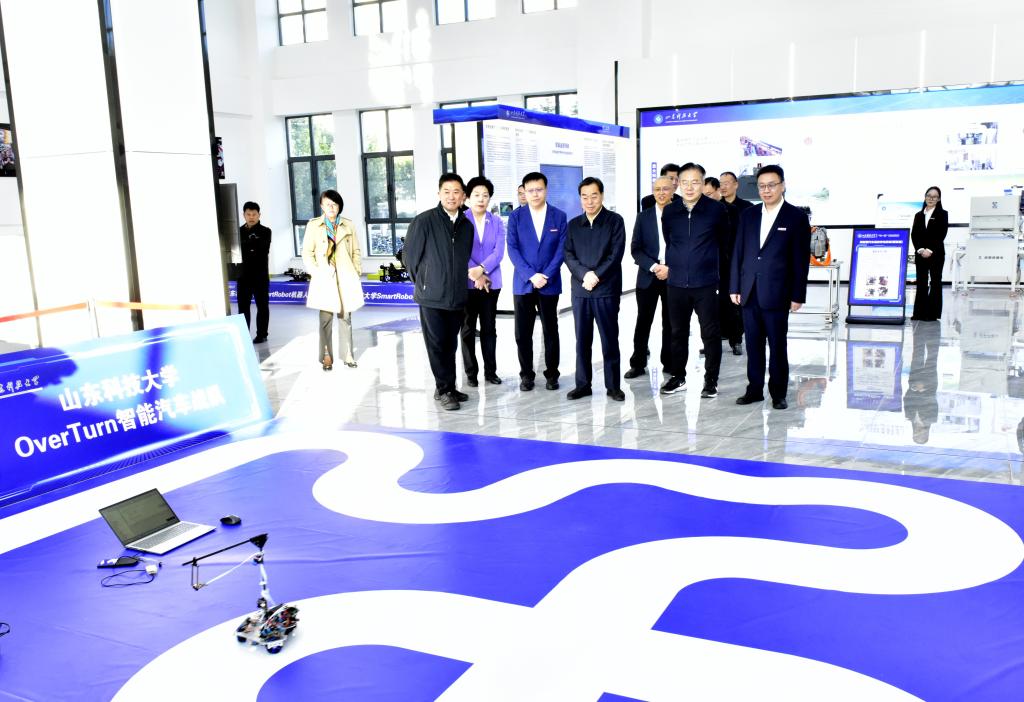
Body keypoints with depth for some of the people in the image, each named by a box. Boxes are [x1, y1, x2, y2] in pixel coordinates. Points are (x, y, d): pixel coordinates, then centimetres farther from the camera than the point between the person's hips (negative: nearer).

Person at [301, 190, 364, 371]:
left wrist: (357, 271, 2)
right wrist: (315, 273, -8)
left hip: (345, 277, 2)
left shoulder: (348, 225, 8)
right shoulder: (313, 225, 3)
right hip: (324, 278, -2)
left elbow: (356, 251, 11)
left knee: (345, 317, 5)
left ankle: (348, 355, 12)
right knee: (325, 319, -2)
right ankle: (326, 356, 5)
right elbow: (307, 253, 2)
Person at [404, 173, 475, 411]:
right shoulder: (424, 221, -7)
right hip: (432, 296, -4)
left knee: (450, 345, 11)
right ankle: (445, 389, 9)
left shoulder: (467, 226, 8)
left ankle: (447, 388, 21)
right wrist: (423, 282, 6)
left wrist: (457, 284, 12)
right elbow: (410, 255, -1)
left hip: (457, 297, 5)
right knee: (437, 345, 0)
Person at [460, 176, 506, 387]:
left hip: (491, 283, 2)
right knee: (468, 329, 5)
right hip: (466, 283, -2)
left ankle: (490, 371, 16)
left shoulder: (497, 222, 6)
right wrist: (473, 274, -14)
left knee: (489, 328, 8)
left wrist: (481, 269, -17)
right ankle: (471, 373, 13)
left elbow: (499, 251, -4)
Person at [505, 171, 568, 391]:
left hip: (549, 283, 0)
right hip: (523, 283, 0)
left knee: (550, 331, 6)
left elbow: (561, 249, -1)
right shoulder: (516, 216, 2)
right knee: (522, 332, 3)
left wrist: (546, 275, -12)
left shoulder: (559, 216, 3)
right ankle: (526, 374, 15)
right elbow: (512, 249, -4)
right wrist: (530, 275, -13)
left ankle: (552, 374, 17)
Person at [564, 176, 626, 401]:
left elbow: (616, 254, -7)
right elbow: (568, 255, 4)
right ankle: (583, 384, 16)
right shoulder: (573, 224, 11)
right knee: (582, 340, 7)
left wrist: (597, 276, -15)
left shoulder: (615, 220, 1)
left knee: (609, 340, 1)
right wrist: (585, 274, -13)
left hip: (607, 290, -3)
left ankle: (613, 385, 10)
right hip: (580, 290, 3)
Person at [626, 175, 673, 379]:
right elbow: (635, 249, 0)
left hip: (673, 277, -1)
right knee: (643, 322, 4)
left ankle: (669, 363, 16)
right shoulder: (643, 216, 5)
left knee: (670, 322, 5)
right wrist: (654, 267, -12)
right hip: (648, 277, 1)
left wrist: (670, 269, -12)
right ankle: (638, 364, 12)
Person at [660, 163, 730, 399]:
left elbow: (724, 240, 10)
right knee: (678, 333, 12)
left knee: (711, 333, 2)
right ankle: (678, 377, 24)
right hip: (676, 283, 3)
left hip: (706, 283, -3)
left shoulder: (716, 209, -3)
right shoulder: (669, 212, 4)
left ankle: (711, 380, 13)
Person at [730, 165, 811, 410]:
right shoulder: (748, 215, 11)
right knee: (753, 345, 9)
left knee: (777, 346, 4)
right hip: (749, 293, 4)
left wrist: (798, 295, -6)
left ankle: (778, 393, 15)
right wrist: (734, 287, 6)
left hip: (777, 294, -4)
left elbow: (801, 259, -3)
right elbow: (738, 253, 12)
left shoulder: (796, 217, -1)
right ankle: (755, 389, 19)